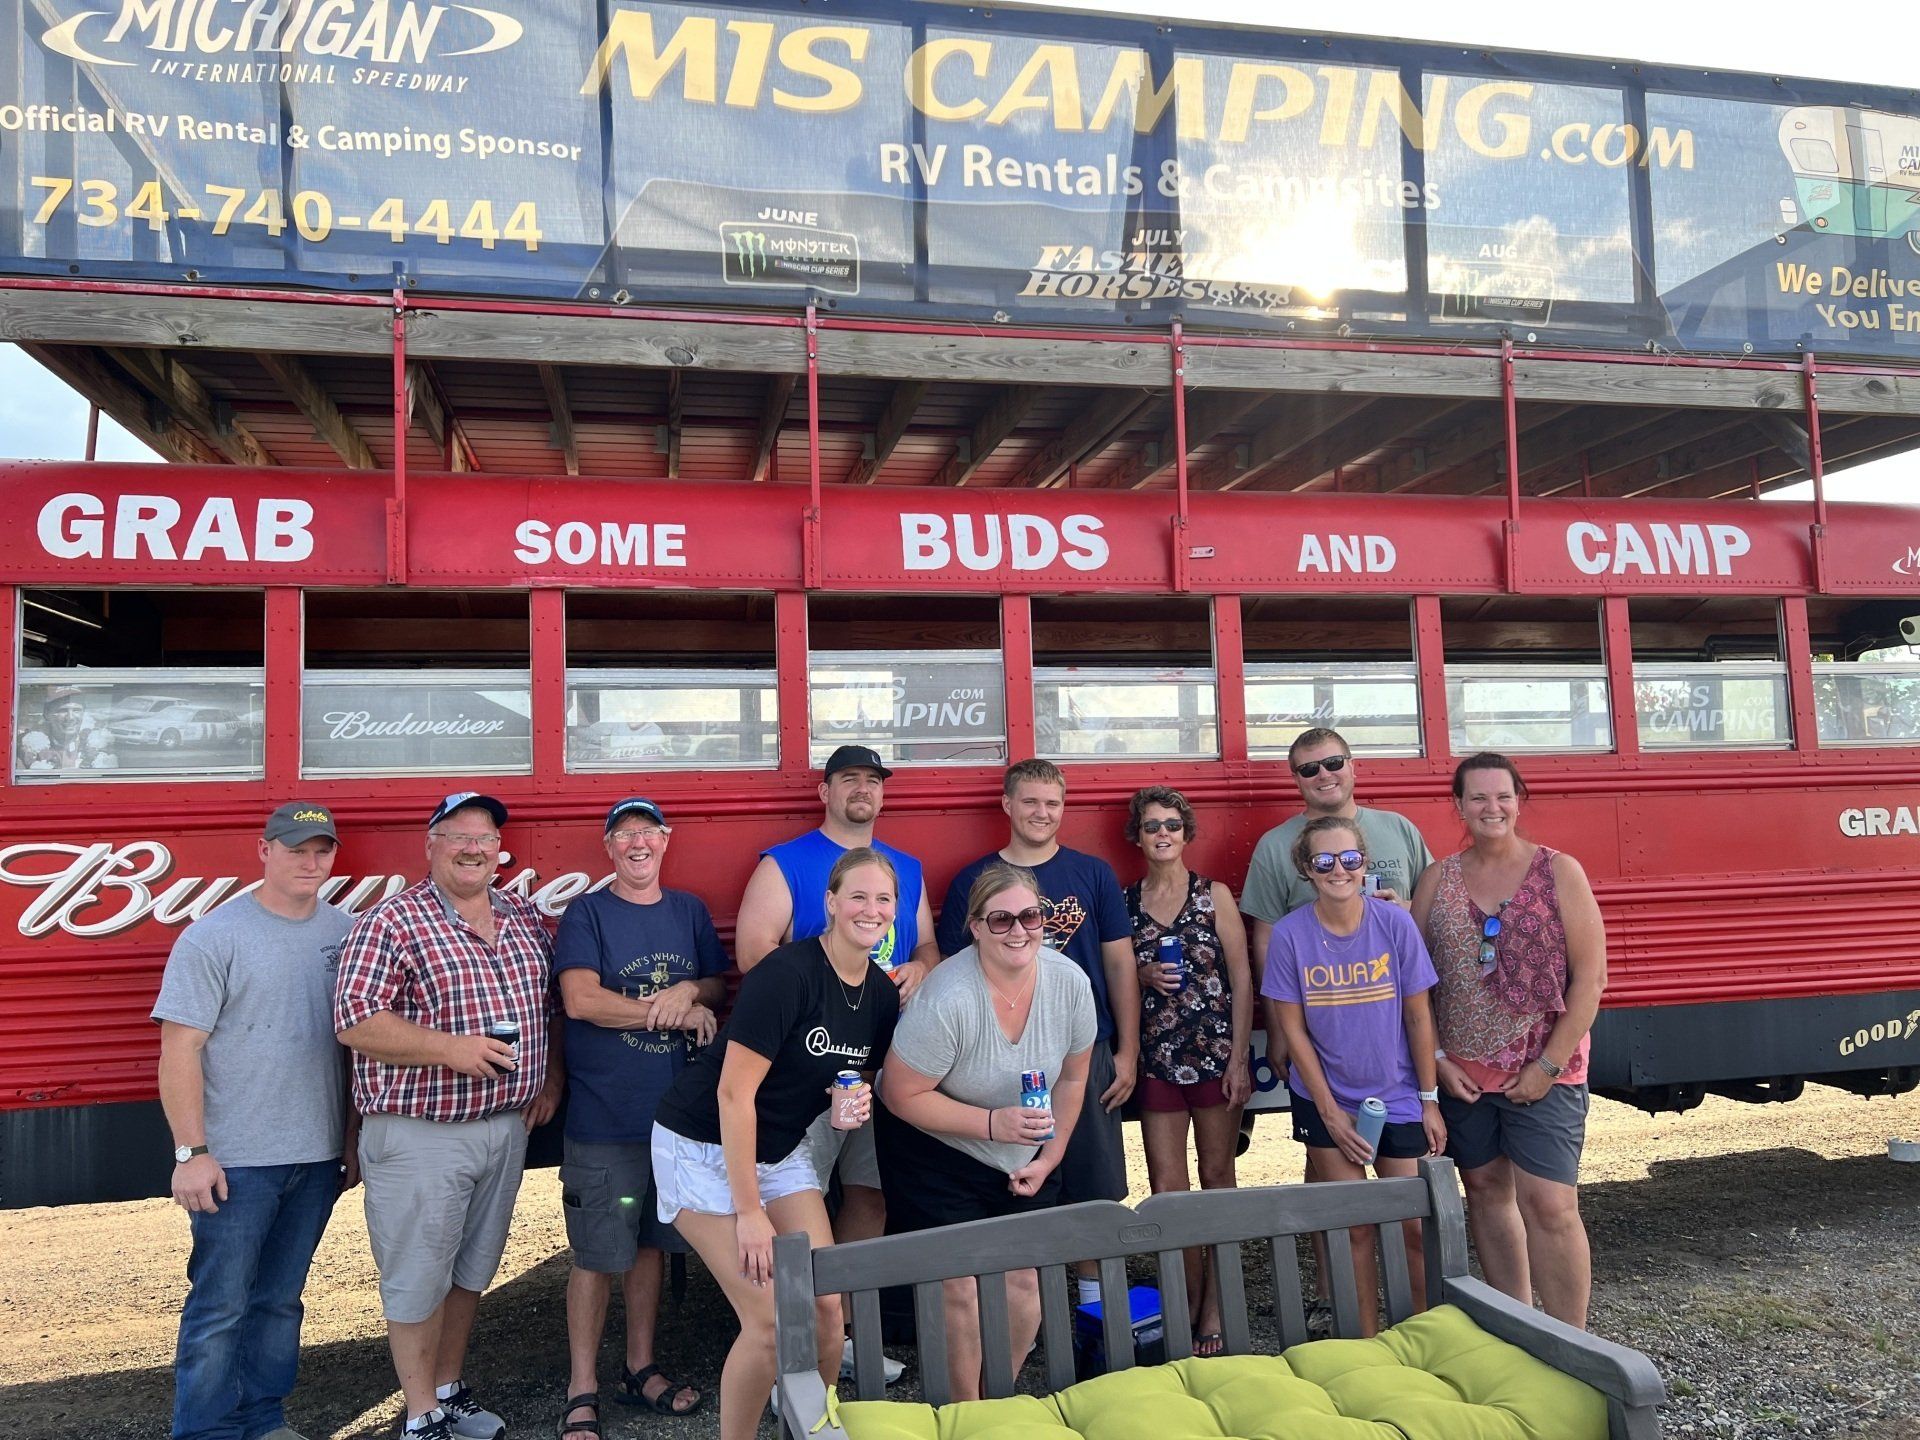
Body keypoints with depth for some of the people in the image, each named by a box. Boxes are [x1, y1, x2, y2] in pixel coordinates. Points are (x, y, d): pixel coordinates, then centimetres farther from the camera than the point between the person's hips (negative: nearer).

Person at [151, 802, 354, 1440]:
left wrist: (353, 1140, 12)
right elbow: (179, 1048, -11)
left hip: (318, 1157, 5)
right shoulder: (214, 937, -9)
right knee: (220, 1307, 4)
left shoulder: (344, 932, 5)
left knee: (280, 1299, 16)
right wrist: (191, 1152, -15)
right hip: (236, 1160, -4)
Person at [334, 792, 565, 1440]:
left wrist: (551, 1077, 8)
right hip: (421, 1135, -6)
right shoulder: (391, 923, -12)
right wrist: (452, 1050, -23)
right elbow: (355, 1021, -18)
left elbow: (549, 1002, 17)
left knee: (472, 1269, 19)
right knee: (418, 1278, 7)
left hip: (508, 1126, 6)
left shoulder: (524, 917, 7)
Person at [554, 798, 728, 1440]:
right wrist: (677, 1011, -14)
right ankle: (582, 1388, 17)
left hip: (675, 1109, 4)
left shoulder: (689, 911, 9)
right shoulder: (586, 913, -5)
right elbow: (580, 1000, -16)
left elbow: (720, 989, 11)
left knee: (651, 1242, 16)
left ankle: (640, 1368, 31)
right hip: (604, 1117, -4)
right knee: (597, 1254, 2)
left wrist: (690, 990, -12)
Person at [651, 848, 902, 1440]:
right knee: (770, 1320, -11)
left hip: (779, 1148, 7)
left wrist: (856, 1101, -11)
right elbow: (734, 1092, -24)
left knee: (826, 1306, 0)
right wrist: (750, 1213, -20)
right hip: (705, 1146, -6)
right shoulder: (787, 973, -24)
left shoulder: (882, 993, -2)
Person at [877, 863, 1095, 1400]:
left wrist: (1049, 1158, 1)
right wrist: (993, 1123, -28)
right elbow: (901, 1095, -22)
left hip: (1022, 1161, 5)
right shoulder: (947, 999, -30)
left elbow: (1071, 1077, 2)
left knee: (1024, 1281, 7)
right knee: (961, 1290, -4)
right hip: (937, 1155, -5)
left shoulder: (1070, 982, -14)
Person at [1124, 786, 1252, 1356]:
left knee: (1217, 1176, 5)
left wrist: (1239, 1059, -7)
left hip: (1216, 1051, -1)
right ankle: (1188, 1303, 15)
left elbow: (1241, 978, -1)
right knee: (1166, 1188, 1)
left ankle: (1214, 1308, 13)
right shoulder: (1124, 901, 6)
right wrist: (1143, 977, -8)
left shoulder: (1214, 895, 2)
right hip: (1156, 1058, 1)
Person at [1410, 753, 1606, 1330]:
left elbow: (1590, 976, -6)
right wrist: (1437, 1060, -1)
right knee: (1485, 1189, 11)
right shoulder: (1438, 880, 5)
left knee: (1549, 1205, -7)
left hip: (1543, 1071, -3)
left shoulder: (1559, 872, -2)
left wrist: (1549, 1065, -11)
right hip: (1462, 1073, 3)